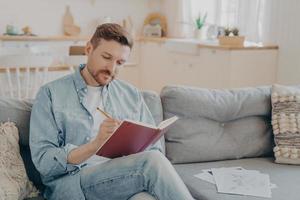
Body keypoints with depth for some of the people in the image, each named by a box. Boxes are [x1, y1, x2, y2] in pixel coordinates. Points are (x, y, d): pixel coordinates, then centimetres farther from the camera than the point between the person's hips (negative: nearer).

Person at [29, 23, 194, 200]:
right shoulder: (51, 94, 3)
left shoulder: (132, 95, 15)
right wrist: (95, 144, -20)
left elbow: (154, 149, 12)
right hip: (70, 182, -4)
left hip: (125, 176, 4)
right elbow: (43, 161, -6)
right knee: (152, 162, -28)